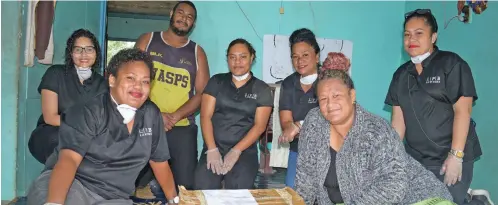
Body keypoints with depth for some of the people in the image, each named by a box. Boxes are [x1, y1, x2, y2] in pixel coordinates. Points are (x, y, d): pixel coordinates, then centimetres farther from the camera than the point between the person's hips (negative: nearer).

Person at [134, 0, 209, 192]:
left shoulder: (197, 52, 9)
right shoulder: (147, 40, 8)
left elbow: (202, 93, 2)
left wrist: (175, 117, -13)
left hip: (182, 129, 0)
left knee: (186, 184, -1)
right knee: (136, 184, 4)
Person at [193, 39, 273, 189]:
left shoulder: (262, 89, 6)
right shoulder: (216, 81, 9)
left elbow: (260, 125, -1)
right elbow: (205, 116, 2)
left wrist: (236, 151, -13)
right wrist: (212, 149, -11)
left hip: (245, 150, 0)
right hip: (214, 147, 1)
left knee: (239, 187, -22)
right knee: (203, 186, -20)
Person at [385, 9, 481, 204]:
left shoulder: (452, 64, -6)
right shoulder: (401, 74, 8)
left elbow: (462, 110, -13)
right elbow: (398, 117, 5)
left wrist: (456, 155, -18)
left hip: (451, 157, -5)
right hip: (415, 159, 5)